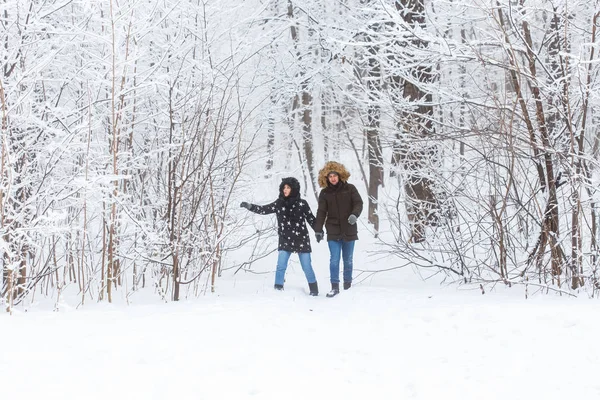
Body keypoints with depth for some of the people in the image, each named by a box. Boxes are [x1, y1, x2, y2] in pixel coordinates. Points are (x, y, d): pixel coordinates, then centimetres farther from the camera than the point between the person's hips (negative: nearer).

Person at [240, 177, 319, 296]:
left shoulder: (302, 203, -5)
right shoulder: (279, 204, 1)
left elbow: (311, 219, 1)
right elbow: (263, 210, 2)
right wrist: (249, 206, -10)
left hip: (301, 240, -2)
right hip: (285, 240, 2)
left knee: (307, 267, 5)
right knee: (281, 267, -7)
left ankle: (314, 290, 20)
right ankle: (278, 288, 0)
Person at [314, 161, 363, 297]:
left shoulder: (349, 188, 0)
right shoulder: (325, 193, 3)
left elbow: (358, 203, -5)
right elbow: (321, 212, 2)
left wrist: (354, 214, -25)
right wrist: (318, 230, -2)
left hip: (349, 230, 0)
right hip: (333, 231, 0)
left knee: (348, 260, 8)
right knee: (334, 260, -8)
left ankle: (348, 283, 23)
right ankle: (335, 286, -5)